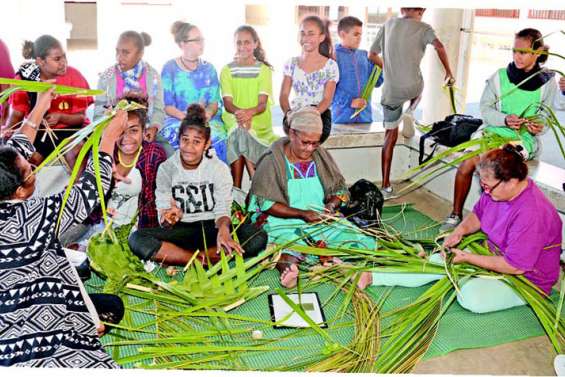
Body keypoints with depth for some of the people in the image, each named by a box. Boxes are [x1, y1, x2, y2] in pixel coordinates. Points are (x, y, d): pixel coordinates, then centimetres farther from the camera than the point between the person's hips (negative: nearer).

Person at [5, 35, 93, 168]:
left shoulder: (74, 76, -10)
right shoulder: (25, 77, -5)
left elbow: (81, 117, -7)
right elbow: (16, 114, 0)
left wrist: (60, 117, -27)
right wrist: (7, 130, -22)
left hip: (71, 129, -2)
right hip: (38, 131, 2)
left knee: (75, 154, -31)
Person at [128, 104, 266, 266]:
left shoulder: (220, 169, 0)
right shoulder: (166, 168, 0)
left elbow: (222, 212, -5)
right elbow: (164, 221, -2)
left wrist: (223, 230, -30)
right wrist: (171, 218, -27)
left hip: (211, 229, 1)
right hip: (180, 231, 0)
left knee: (257, 238, -28)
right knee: (137, 239, -28)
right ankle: (206, 261, -25)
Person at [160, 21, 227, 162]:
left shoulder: (208, 69, 14)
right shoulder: (170, 68, 5)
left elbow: (214, 102, 9)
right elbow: (167, 105, -1)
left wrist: (207, 114, -14)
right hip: (177, 119, -2)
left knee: (217, 137, -30)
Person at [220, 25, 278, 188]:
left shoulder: (264, 70, 6)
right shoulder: (227, 70, 9)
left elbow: (263, 104, -5)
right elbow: (227, 103, -3)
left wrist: (249, 112, -28)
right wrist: (238, 112, -27)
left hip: (259, 121, -1)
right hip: (233, 119, 1)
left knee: (239, 134, -31)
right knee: (238, 128, -33)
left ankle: (236, 188, -22)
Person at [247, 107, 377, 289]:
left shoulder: (321, 156, 8)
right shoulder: (272, 161, -5)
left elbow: (340, 190, 13)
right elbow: (266, 203, -9)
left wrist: (331, 205, -10)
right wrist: (303, 213, -18)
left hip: (320, 218, 4)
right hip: (282, 220, -4)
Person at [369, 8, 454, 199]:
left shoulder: (388, 24, 12)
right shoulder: (423, 28, 2)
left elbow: (372, 55, 16)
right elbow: (439, 46, -17)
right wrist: (448, 71, -4)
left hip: (391, 90, 2)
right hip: (412, 86, -2)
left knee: (390, 136, 12)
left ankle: (386, 186, 8)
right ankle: (409, 113, 5)